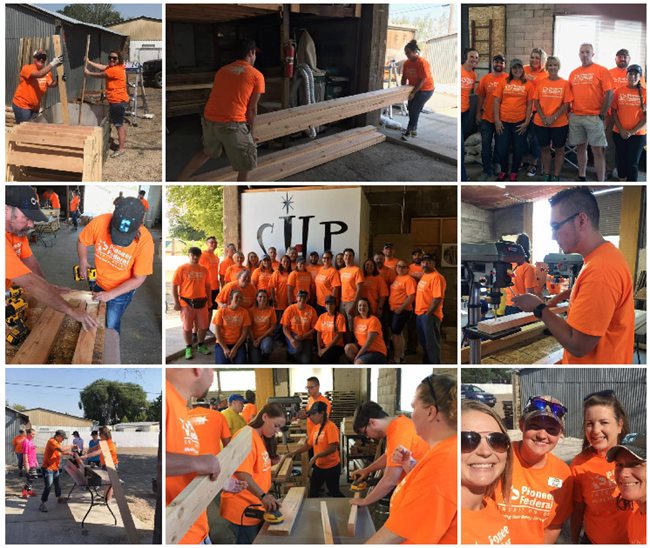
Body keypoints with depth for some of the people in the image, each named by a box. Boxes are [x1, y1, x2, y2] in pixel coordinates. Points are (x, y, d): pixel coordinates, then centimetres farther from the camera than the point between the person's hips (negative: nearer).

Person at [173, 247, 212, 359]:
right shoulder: (182, 269, -7)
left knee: (203, 326, 10)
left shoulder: (204, 270, 6)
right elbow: (174, 286, -7)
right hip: (186, 303, -4)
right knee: (187, 327, 6)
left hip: (201, 302, 4)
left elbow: (208, 286, 15)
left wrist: (209, 300, 11)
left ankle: (201, 345, 29)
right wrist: (176, 302, -10)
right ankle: (188, 348, 19)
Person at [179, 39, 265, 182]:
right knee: (245, 165, 11)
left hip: (209, 119, 7)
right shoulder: (257, 75, 3)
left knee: (207, 152, 32)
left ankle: (179, 182, 34)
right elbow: (252, 108, 3)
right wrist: (251, 131, 16)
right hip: (232, 123, -7)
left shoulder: (222, 70, 19)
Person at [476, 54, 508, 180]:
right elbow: (480, 97, 6)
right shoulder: (485, 79, 1)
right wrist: (478, 113, 4)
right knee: (486, 144, 4)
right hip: (486, 118, 2)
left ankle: (496, 164, 31)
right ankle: (487, 170, 12)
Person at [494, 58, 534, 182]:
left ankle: (513, 173, 23)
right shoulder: (503, 82, 2)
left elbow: (529, 105, 1)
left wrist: (527, 122, -5)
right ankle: (503, 171, 24)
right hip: (503, 121, 1)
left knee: (518, 149, 8)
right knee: (502, 148, 5)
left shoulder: (528, 85, 1)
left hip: (520, 122, 0)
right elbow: (496, 101, 1)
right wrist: (497, 120, -5)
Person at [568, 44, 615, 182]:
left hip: (594, 117, -5)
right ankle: (581, 177, 22)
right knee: (581, 147, 11)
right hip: (575, 117, 5)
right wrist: (570, 112, 8)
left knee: (598, 150, -4)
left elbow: (610, 94, -6)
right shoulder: (573, 73, 13)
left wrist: (602, 115, -9)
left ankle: (600, 182, -2)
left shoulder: (601, 70, -2)